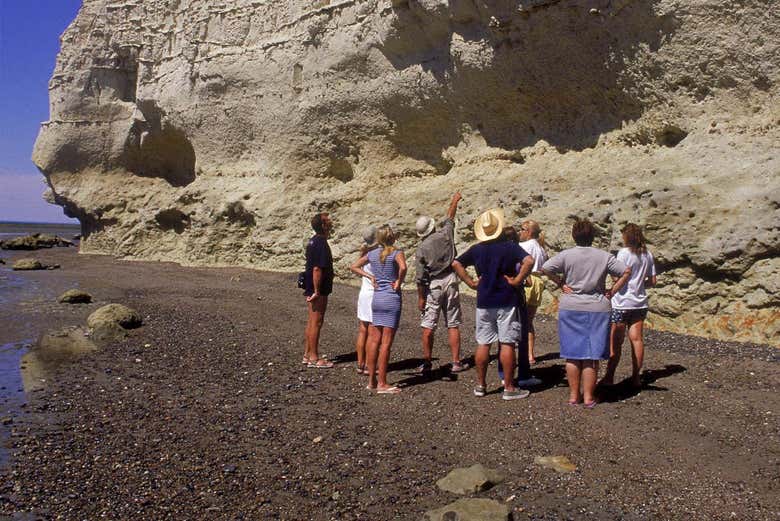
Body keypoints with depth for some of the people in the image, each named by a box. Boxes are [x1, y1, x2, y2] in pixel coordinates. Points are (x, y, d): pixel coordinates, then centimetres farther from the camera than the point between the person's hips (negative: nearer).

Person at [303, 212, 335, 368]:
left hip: (311, 287, 10)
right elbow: (317, 269, -24)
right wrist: (317, 292, -22)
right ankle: (314, 358, 6)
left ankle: (307, 355, 24)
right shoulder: (321, 244, -19)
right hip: (318, 290, -10)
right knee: (316, 322, -2)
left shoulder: (313, 241, 12)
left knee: (311, 321, 16)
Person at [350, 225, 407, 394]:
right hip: (392, 299, -6)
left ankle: (372, 380, 17)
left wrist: (370, 276, 10)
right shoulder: (396, 253, -9)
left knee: (374, 340, 11)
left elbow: (354, 267, 12)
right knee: (386, 343, -3)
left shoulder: (372, 254, 7)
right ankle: (382, 384, 1)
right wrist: (399, 282, -12)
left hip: (376, 298, 6)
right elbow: (403, 267, -28)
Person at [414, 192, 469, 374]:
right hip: (450, 281, 2)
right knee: (453, 325, 6)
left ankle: (426, 362, 9)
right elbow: (449, 218, 18)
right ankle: (456, 362, 8)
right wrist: (455, 201, 35)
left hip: (432, 285, -2)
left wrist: (421, 298, 0)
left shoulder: (421, 249, -6)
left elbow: (420, 278, -7)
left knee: (428, 326, 5)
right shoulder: (445, 235, -2)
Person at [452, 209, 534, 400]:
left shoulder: (476, 249, 3)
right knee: (507, 344, 1)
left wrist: (471, 282, 2)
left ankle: (480, 385, 18)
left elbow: (456, 264, 2)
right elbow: (529, 261, -21)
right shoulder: (510, 246, -7)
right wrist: (517, 280, -13)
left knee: (483, 344, 10)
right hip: (507, 302, -3)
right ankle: (509, 388, 5)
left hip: (484, 302, 3)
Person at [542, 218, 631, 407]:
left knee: (572, 354, 7)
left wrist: (561, 284, -3)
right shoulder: (604, 256, 1)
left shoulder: (566, 255, -4)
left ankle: (573, 395, 14)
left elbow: (545, 268, -14)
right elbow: (626, 271, -1)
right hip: (597, 309, 0)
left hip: (570, 308, 0)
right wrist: (612, 292, 2)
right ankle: (588, 397, 10)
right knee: (592, 355, 6)